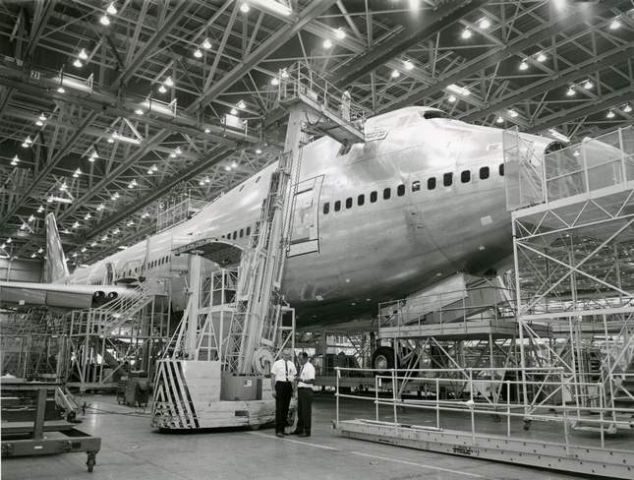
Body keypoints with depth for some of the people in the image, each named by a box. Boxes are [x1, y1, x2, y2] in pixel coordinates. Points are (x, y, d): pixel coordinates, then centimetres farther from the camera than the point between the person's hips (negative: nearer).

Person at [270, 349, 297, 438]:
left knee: (286, 408, 9)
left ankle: (282, 428, 19)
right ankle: (278, 430, -4)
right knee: (279, 408, -8)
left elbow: (294, 377, 13)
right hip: (280, 385, -5)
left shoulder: (291, 364, 11)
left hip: (289, 385, 5)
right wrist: (273, 389, -9)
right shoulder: (277, 364, -2)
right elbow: (273, 377, -3)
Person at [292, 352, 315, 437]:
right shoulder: (302, 367, 14)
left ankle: (307, 431, 6)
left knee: (306, 412, -2)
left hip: (306, 390, -9)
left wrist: (301, 379, -23)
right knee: (300, 411, 15)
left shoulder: (310, 367, -12)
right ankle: (299, 429, 27)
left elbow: (312, 381, -20)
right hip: (300, 390, 9)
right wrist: (298, 380, 8)